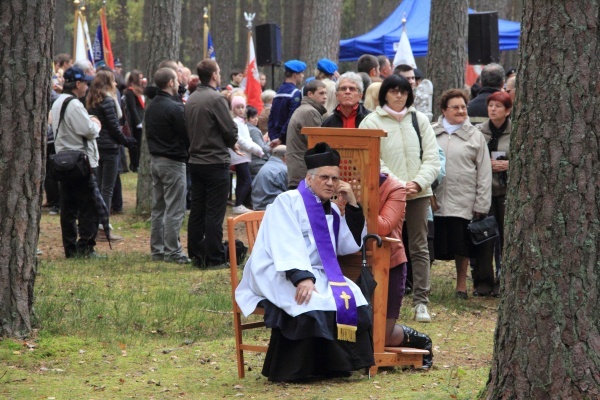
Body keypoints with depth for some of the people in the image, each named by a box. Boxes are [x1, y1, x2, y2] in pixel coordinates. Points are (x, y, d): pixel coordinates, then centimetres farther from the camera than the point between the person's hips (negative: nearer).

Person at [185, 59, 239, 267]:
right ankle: (214, 257, -2)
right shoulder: (216, 99, -16)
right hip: (215, 162, -7)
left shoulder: (191, 100, 8)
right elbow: (231, 130, -16)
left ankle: (196, 254, 17)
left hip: (195, 161, 7)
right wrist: (232, 143, 7)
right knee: (215, 212, -4)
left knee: (197, 211, 12)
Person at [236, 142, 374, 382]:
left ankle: (336, 363, -14)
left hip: (318, 274, 7)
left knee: (351, 300, -21)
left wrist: (352, 205, 3)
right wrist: (302, 278, -32)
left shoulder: (331, 210, 18)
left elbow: (350, 246, 9)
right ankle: (292, 370, -25)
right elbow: (287, 246, -17)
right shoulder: (287, 202, -3)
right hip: (279, 275, -6)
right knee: (311, 303, -35)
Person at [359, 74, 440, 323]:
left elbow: (431, 158, 6)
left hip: (419, 193, 3)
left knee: (419, 247, 3)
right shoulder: (372, 122, 0)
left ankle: (421, 302, 5)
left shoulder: (419, 120, 10)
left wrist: (418, 183, -10)